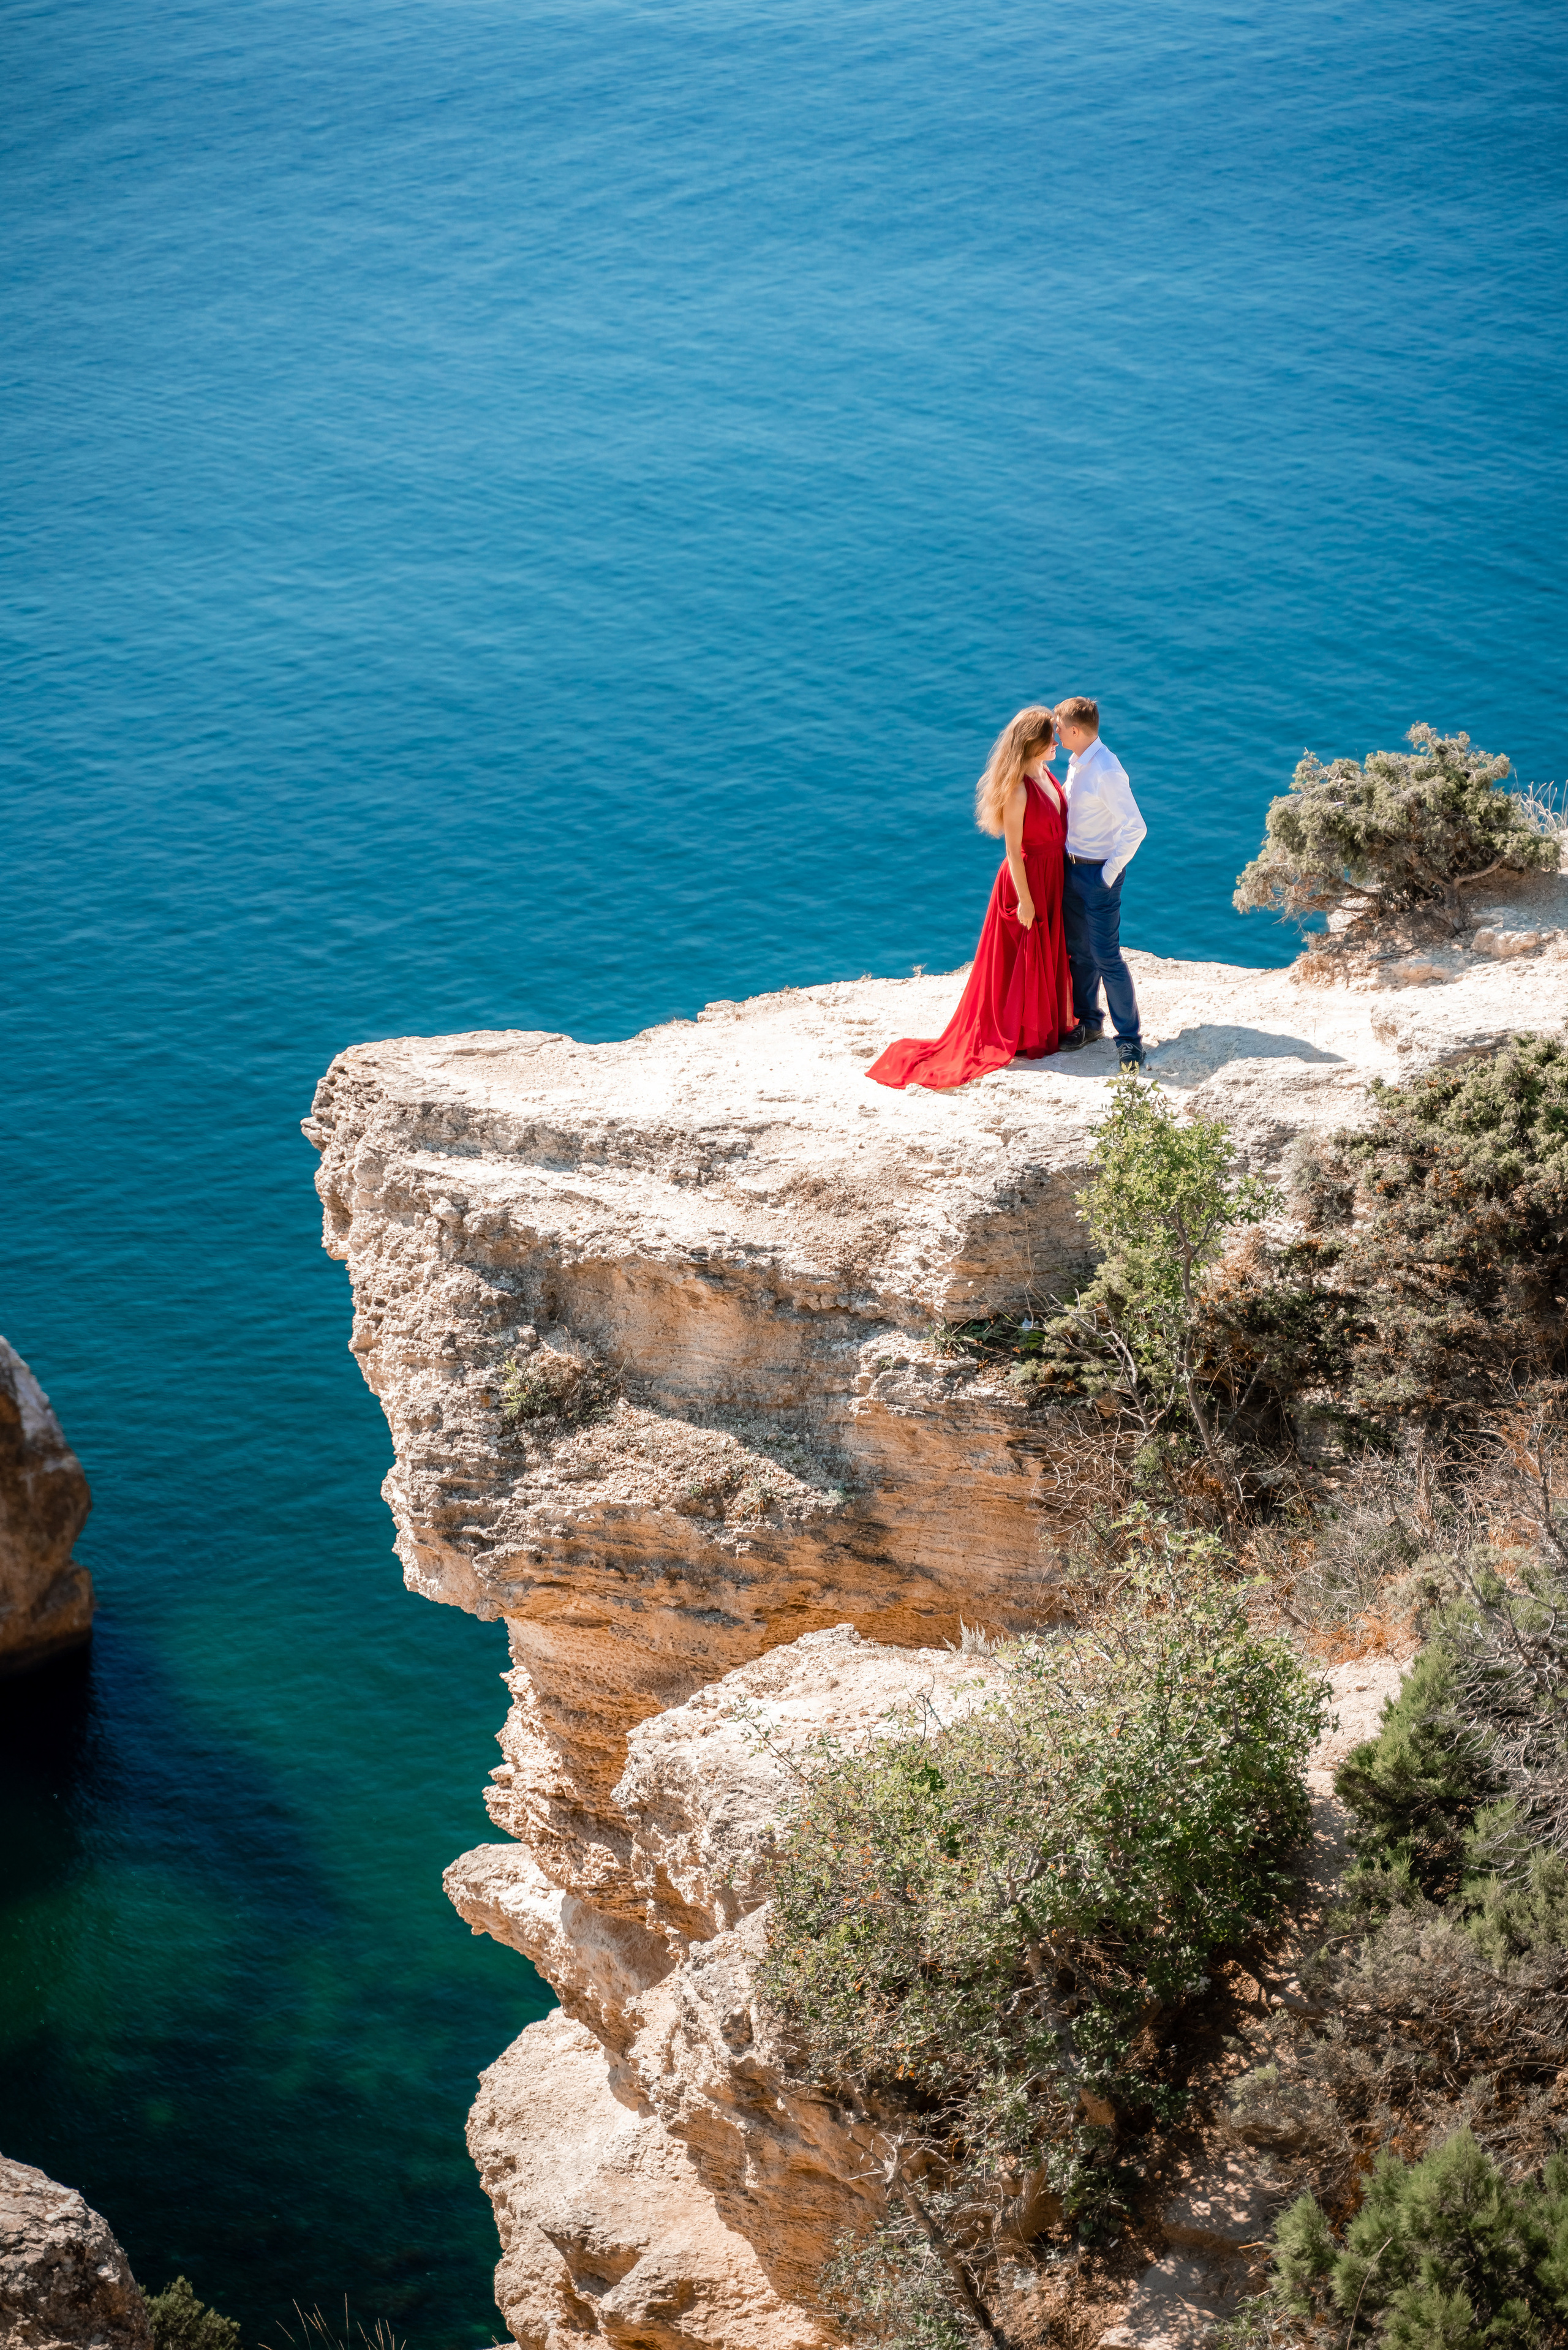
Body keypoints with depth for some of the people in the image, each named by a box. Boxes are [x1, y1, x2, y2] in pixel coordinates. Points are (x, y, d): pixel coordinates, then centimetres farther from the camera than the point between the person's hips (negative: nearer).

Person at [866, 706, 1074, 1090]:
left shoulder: (1044, 774, 2)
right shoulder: (1017, 789, -25)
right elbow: (1013, 848, -23)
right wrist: (1024, 898, -20)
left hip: (1052, 878, 9)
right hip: (1027, 878, -9)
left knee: (1049, 954, 20)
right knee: (1025, 957, 5)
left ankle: (1049, 1025, 35)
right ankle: (1019, 1036, 19)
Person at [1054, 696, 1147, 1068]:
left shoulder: (1107, 772, -22)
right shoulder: (1076, 763, 6)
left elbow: (1135, 828, -24)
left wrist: (1110, 872, -18)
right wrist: (1069, 858, 14)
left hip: (1099, 873, -9)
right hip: (1073, 867, 9)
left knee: (1107, 957, -8)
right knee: (1079, 951, 17)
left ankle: (1130, 1037, -1)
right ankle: (1088, 1023, 31)